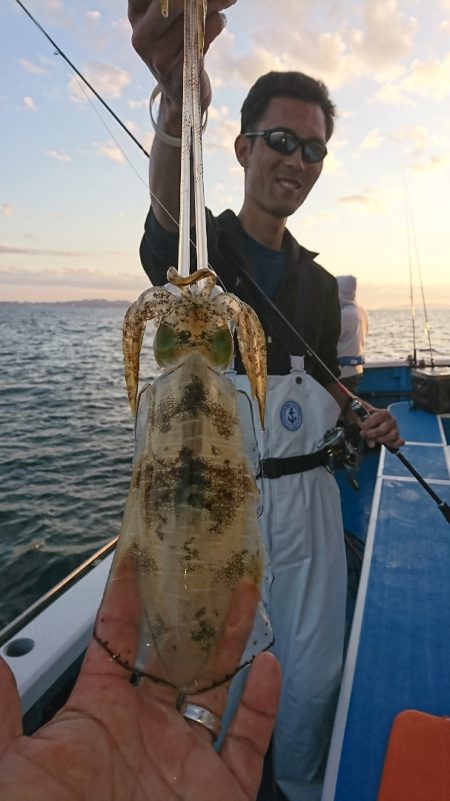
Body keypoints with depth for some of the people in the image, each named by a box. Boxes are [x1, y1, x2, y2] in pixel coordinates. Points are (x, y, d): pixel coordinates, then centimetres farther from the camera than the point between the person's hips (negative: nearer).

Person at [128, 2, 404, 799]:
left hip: (308, 493, 5)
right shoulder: (198, 247, -5)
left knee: (313, 674, 16)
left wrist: (362, 418, -1)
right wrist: (180, 100, -51)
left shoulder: (318, 280, 11)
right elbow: (169, 204, -30)